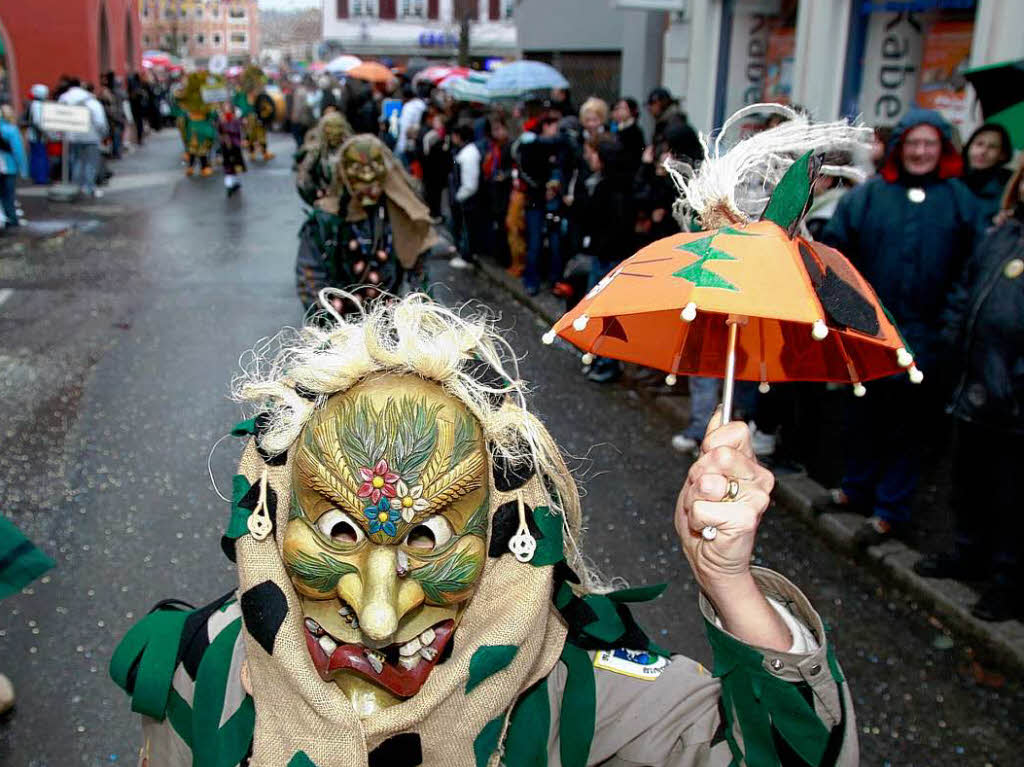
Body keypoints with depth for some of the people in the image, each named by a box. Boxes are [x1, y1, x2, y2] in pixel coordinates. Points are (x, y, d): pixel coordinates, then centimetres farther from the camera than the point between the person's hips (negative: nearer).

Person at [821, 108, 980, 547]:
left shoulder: (961, 201, 1)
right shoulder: (869, 194, 1)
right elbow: (834, 245, 3)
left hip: (924, 339, -2)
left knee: (908, 424, 6)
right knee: (862, 415, 15)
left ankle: (889, 510, 16)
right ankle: (857, 489, 33)